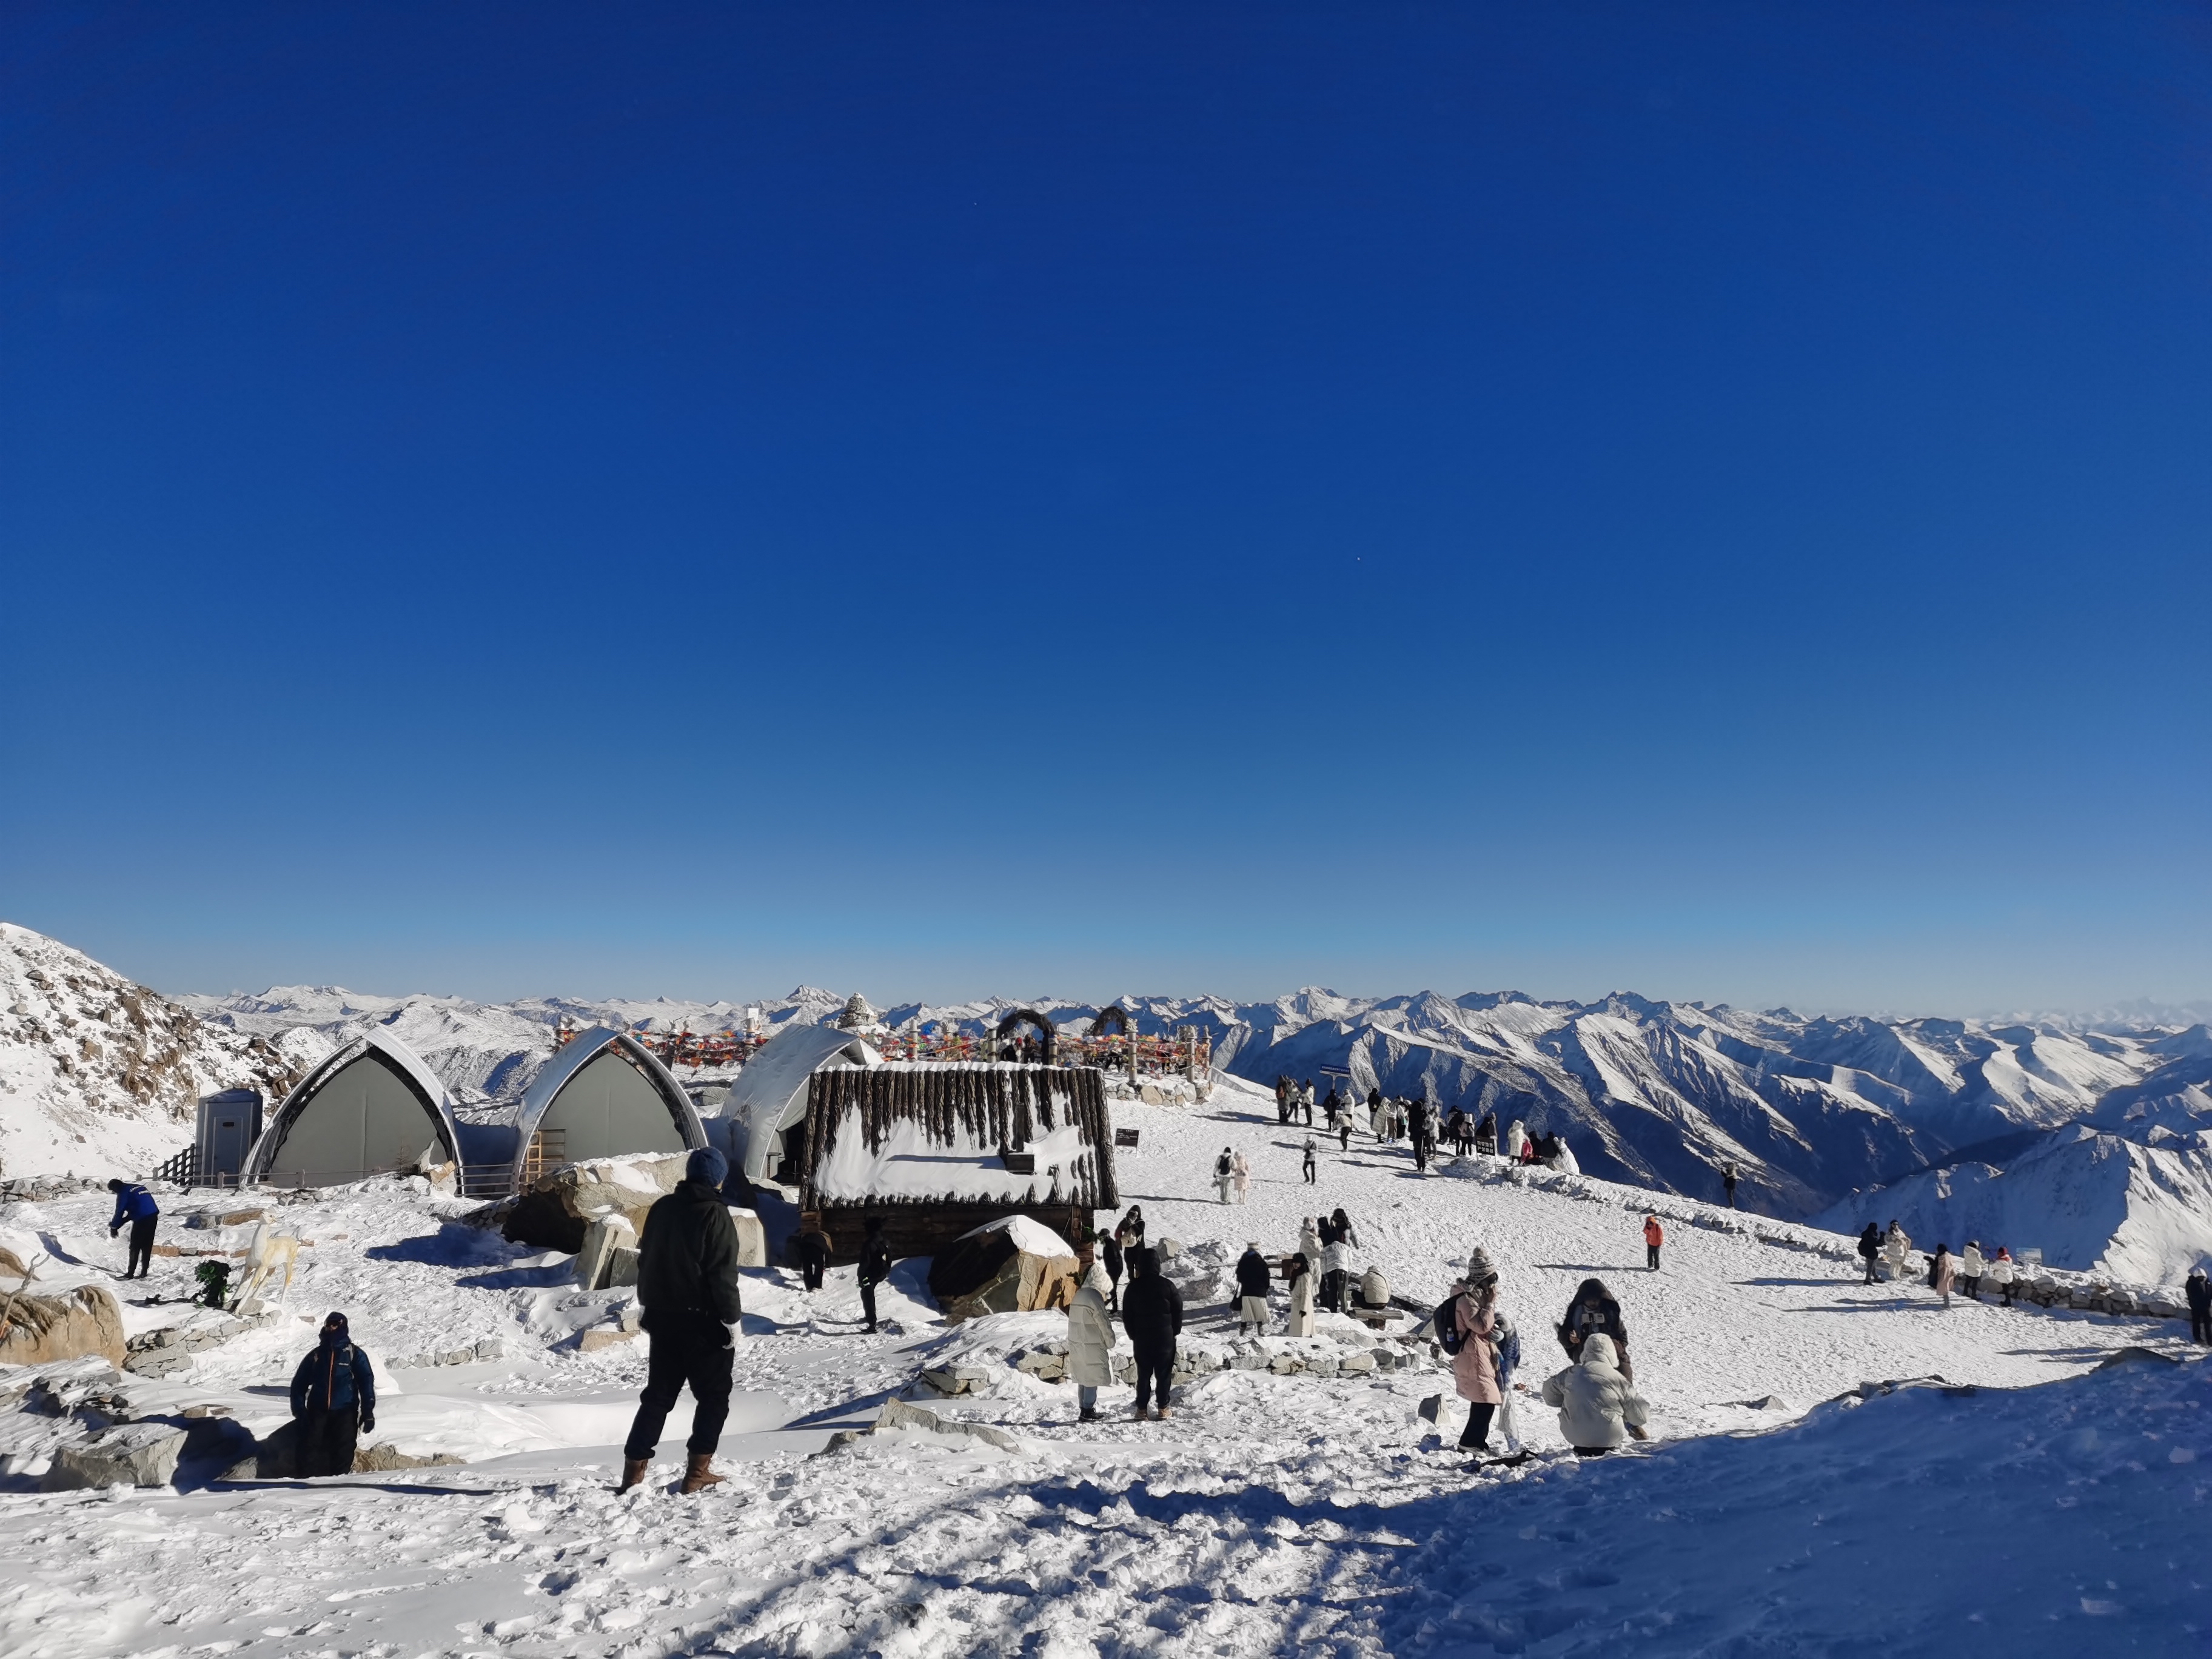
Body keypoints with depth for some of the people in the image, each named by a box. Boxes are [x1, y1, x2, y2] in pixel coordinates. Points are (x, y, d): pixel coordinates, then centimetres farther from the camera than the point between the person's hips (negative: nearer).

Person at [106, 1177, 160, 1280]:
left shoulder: (123, 1193, -2)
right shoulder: (138, 1188, 22)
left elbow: (119, 1212, -4)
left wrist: (114, 1227, 10)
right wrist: (118, 1225, 25)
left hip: (142, 1219, -8)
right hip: (153, 1216, 8)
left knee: (135, 1247, 3)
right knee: (147, 1246, 14)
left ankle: (130, 1274, 7)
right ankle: (144, 1272, 18)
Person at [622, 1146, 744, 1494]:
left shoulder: (661, 1208, 6)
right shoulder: (714, 1214, -16)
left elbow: (645, 1260, 15)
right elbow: (723, 1275, -18)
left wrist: (648, 1305, 24)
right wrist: (733, 1320, -12)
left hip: (661, 1318, 7)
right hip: (702, 1321, -7)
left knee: (658, 1395, 16)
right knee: (713, 1396, 7)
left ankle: (633, 1472, 14)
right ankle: (698, 1472, 6)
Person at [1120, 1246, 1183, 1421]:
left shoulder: (1134, 1287, -3)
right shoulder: (1167, 1285, -6)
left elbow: (1127, 1314, 2)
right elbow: (1178, 1310, -1)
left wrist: (1133, 1334, 12)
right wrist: (1175, 1332, 11)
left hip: (1141, 1338, 1)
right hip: (1165, 1337, -1)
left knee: (1143, 1375, 8)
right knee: (1163, 1374, 7)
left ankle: (1141, 1410, 8)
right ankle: (1163, 1409, 10)